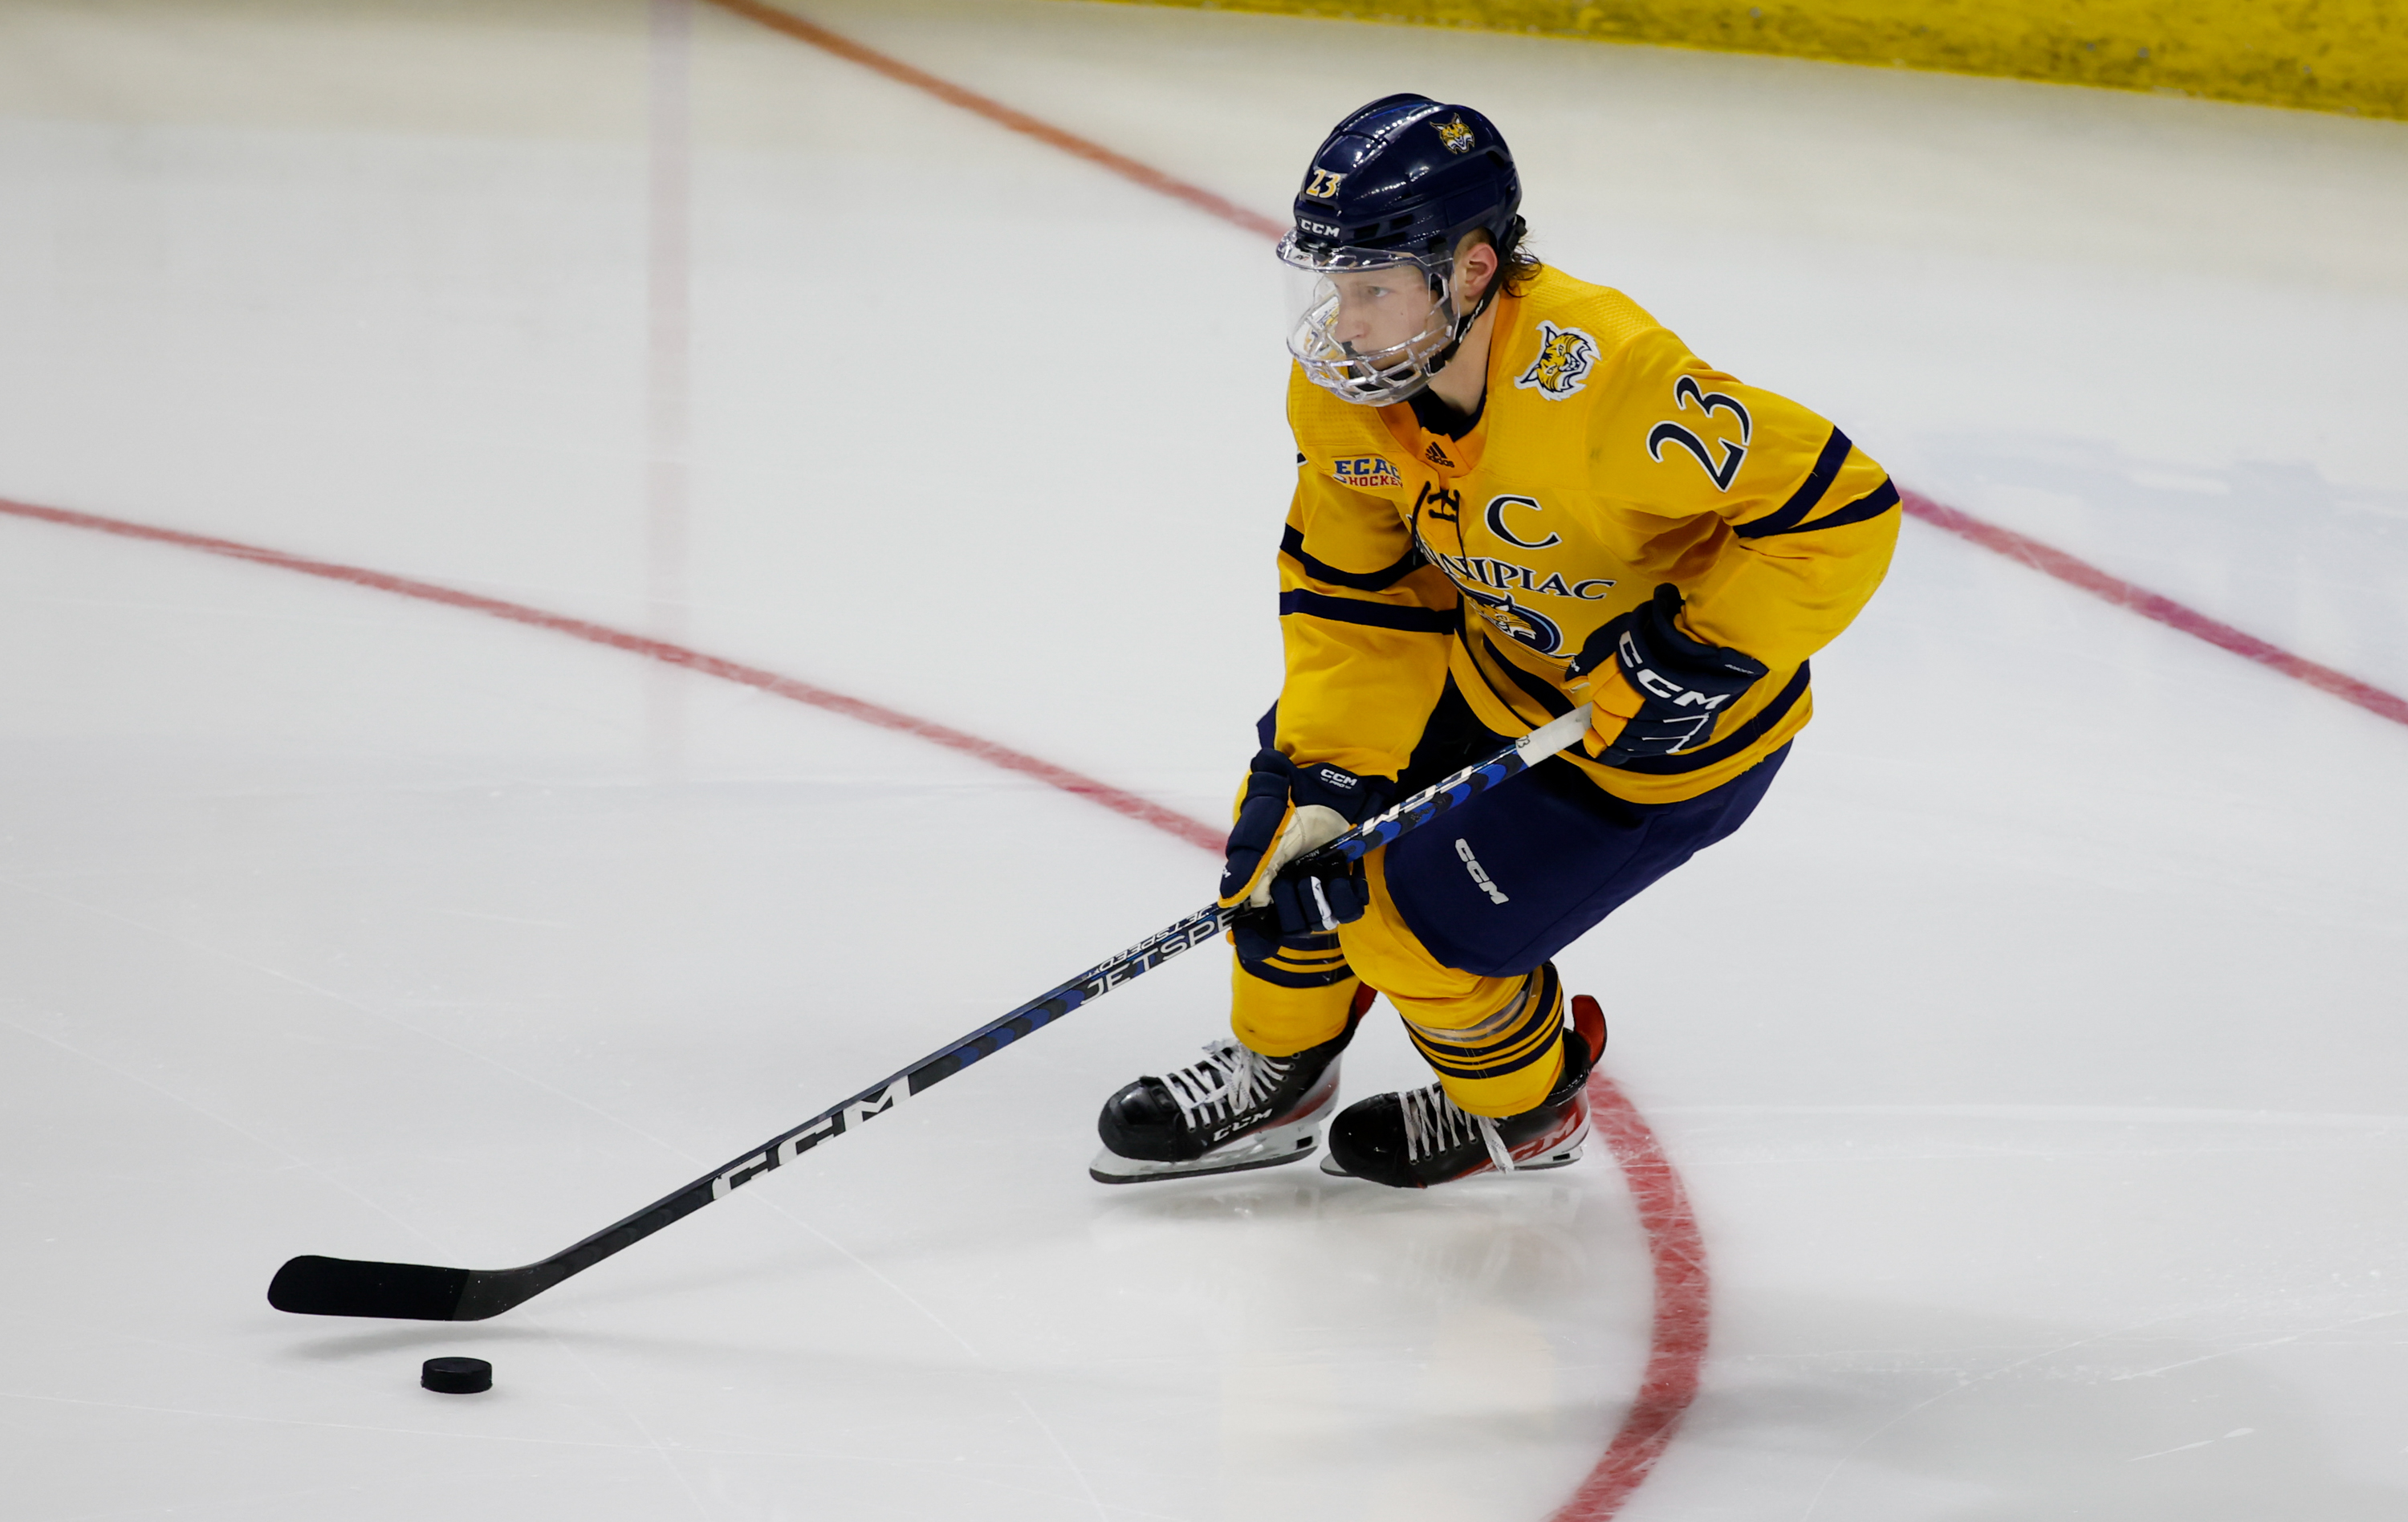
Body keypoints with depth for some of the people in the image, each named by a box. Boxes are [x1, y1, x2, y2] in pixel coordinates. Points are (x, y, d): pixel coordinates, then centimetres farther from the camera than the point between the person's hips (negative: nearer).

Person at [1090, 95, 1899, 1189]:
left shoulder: (1603, 380, -39)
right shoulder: (1342, 382, -16)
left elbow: (1840, 509, -34)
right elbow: (1349, 586, -4)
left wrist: (1700, 657, -31)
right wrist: (1334, 770, -13)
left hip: (1662, 722, -7)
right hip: (1487, 658, 7)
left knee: (1422, 922, -5)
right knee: (1297, 815, 5)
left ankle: (1523, 1107, 27)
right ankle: (1277, 1074, 31)